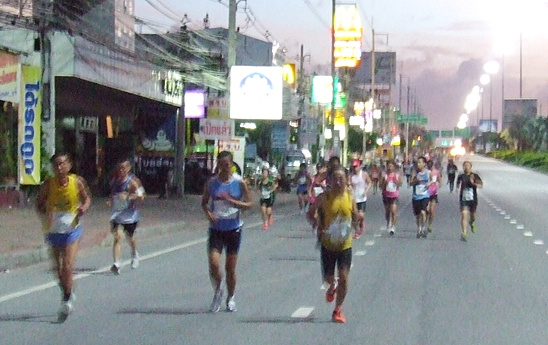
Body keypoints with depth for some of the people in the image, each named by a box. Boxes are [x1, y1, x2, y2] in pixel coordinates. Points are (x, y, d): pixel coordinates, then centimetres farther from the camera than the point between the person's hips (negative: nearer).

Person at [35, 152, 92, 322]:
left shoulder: (78, 182, -11)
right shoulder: (48, 185, -12)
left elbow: (87, 198, 6)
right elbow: (39, 203, 0)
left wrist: (84, 207, -15)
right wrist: (44, 214, -21)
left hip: (71, 230, -2)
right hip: (53, 230, 2)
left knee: (67, 268, -13)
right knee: (58, 268, 14)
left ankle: (66, 301, -1)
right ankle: (67, 295, 37)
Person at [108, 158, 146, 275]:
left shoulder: (133, 182, -14)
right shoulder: (114, 180, 5)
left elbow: (141, 196, -18)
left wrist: (128, 197, -31)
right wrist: (110, 200, 3)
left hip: (129, 214, -3)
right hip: (116, 214, 3)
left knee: (130, 237, 15)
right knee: (117, 237, -12)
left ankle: (135, 255, 47)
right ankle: (117, 264, -18)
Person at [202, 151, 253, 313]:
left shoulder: (239, 182, -5)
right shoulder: (212, 182, 0)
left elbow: (249, 204, -4)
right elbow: (204, 202, 8)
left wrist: (231, 201, -19)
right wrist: (208, 213, -13)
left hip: (233, 228, -1)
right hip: (216, 228, 1)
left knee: (230, 268, 6)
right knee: (213, 263, -15)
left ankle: (231, 298, 25)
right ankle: (218, 291, 13)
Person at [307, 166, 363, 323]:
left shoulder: (350, 198, -4)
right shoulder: (324, 198, -10)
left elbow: (355, 217, 8)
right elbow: (310, 213, -2)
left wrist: (358, 218, -15)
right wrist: (317, 223, -21)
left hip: (345, 245, 1)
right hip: (328, 244, -1)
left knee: (343, 278, -6)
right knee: (328, 277, 9)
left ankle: (338, 310, 10)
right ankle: (332, 287, 48)